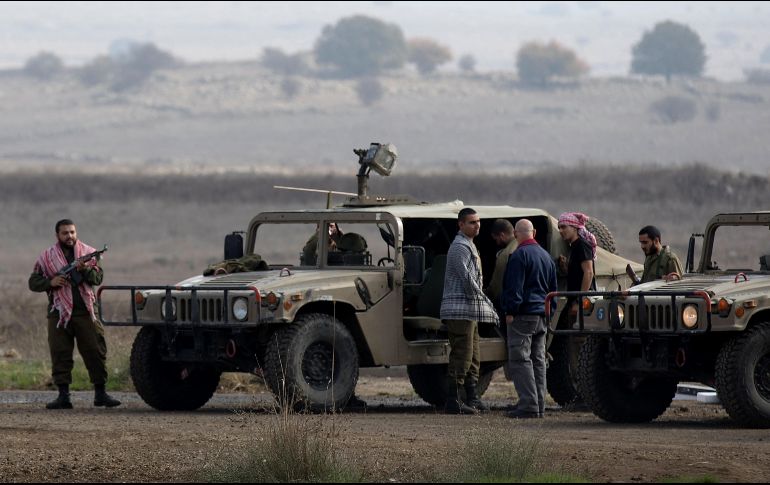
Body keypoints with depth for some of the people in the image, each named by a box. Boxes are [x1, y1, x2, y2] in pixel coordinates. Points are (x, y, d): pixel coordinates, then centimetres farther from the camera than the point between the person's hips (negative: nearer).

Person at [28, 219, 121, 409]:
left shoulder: (88, 253, 9)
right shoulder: (46, 257, 8)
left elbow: (98, 278, 2)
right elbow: (33, 282, 9)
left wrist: (87, 270, -18)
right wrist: (50, 282, -9)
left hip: (85, 311, 0)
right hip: (59, 313, 0)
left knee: (96, 351, -2)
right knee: (60, 355, -1)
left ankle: (100, 393, 5)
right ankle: (63, 396, 4)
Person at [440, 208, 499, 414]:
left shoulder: (469, 246, 21)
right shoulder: (459, 247, -13)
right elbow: (467, 279, -19)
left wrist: (487, 308, 19)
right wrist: (487, 304, -15)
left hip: (470, 310, 11)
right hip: (460, 309, -11)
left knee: (472, 358, 14)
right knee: (461, 356, -11)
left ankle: (472, 399, 20)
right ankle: (453, 401, -11)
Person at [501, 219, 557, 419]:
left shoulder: (519, 255, -12)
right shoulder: (546, 256, 16)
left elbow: (514, 287, -16)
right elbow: (553, 288, 22)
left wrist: (510, 312, -12)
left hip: (524, 314, -8)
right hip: (542, 316, 8)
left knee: (520, 359, -9)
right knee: (538, 361, 12)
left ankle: (528, 405, -17)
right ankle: (539, 405, 12)